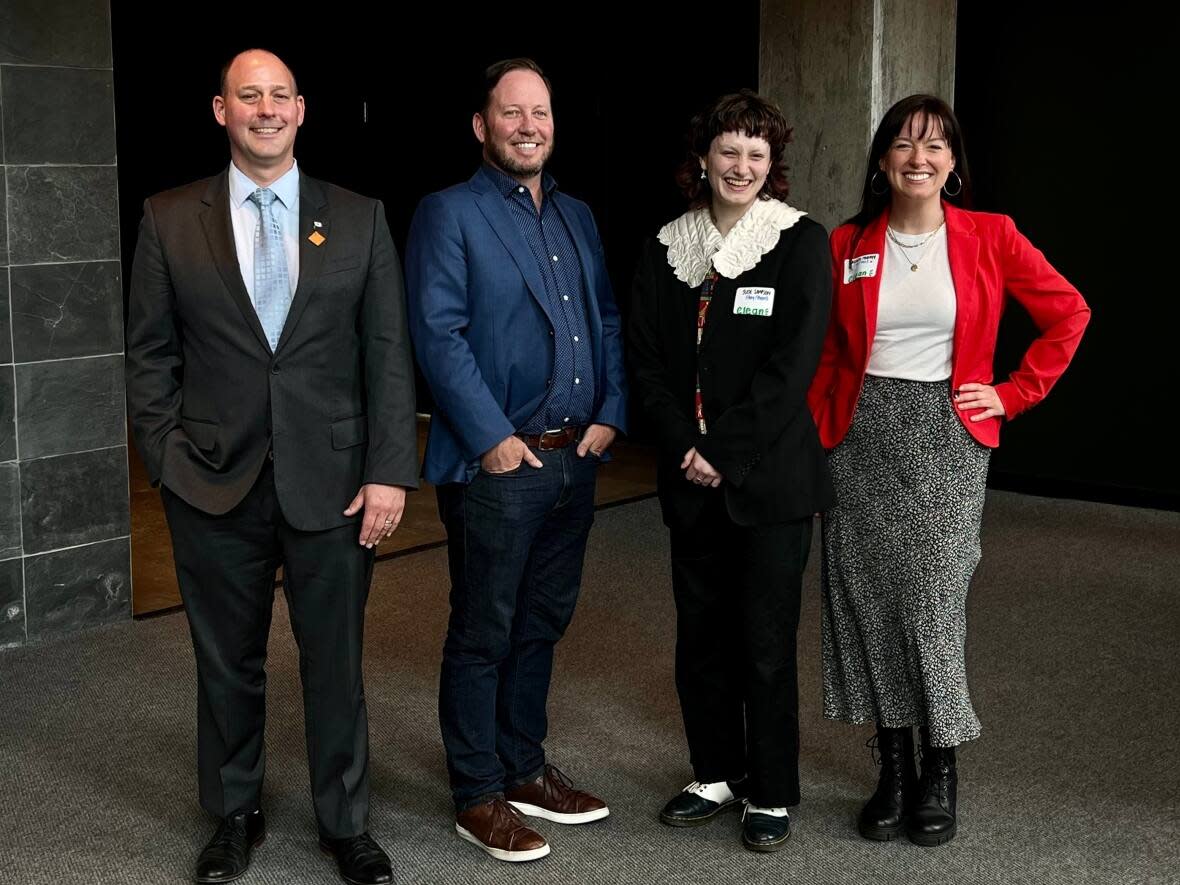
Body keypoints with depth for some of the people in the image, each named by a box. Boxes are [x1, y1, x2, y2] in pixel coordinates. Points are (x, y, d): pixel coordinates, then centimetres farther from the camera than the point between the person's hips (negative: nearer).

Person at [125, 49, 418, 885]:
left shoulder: (359, 217, 3)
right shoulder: (170, 219, 3)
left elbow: (388, 353, 1)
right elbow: (151, 354, 5)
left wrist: (390, 472, -6)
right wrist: (169, 461, -3)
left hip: (331, 485, 0)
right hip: (215, 487, 0)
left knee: (336, 663, 9)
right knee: (228, 664, 13)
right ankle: (235, 814, 33)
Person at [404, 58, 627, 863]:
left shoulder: (577, 216, 15)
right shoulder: (449, 214, -5)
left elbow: (607, 320, 15)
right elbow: (439, 335, -14)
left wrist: (610, 413, 2)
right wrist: (492, 439, -18)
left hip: (575, 459, 7)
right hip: (496, 464, -6)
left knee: (542, 624, 16)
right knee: (483, 635, 3)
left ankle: (524, 769, 30)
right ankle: (478, 797, 14)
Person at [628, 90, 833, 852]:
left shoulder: (801, 242, -4)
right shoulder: (668, 248, 8)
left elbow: (793, 363, -11)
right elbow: (648, 359, 4)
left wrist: (727, 454, -15)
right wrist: (683, 448, -9)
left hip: (771, 476, -4)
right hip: (691, 477, 4)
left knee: (767, 640, 1)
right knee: (700, 632, 11)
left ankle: (772, 794, 15)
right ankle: (716, 774, 27)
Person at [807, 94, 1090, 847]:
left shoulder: (990, 236, -1)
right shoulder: (848, 244, 4)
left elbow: (1068, 312, 5)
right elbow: (825, 355, 8)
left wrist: (1014, 395, 0)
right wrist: (813, 442, 2)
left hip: (945, 437, -2)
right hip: (861, 439, 2)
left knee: (933, 600, -5)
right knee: (867, 599, 3)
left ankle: (941, 769, 11)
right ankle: (893, 766, 16)